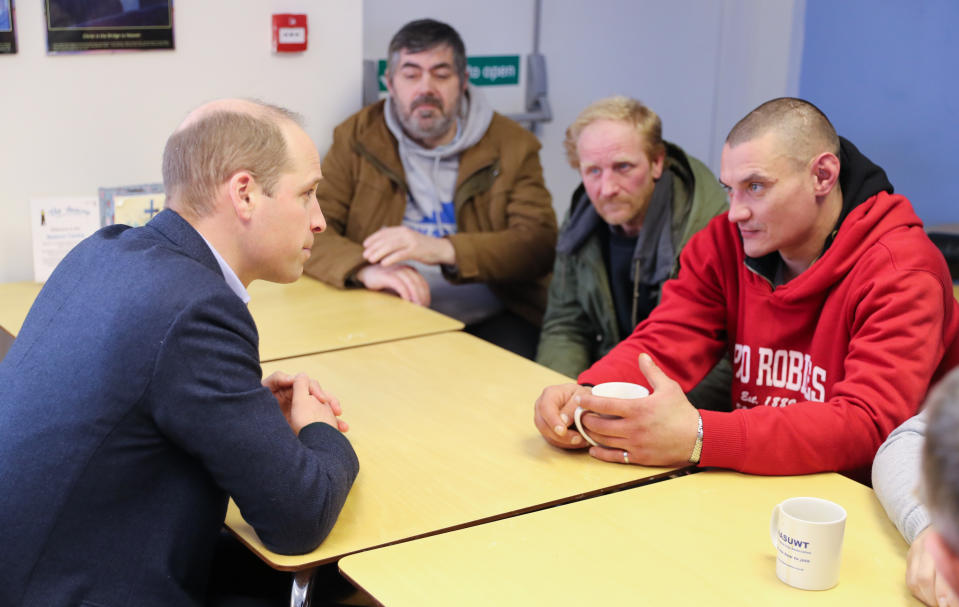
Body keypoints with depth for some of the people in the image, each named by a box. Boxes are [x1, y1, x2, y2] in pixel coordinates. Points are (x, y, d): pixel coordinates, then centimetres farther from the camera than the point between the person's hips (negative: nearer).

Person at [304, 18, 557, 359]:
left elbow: (540, 244, -5)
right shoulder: (357, 138, 8)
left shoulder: (512, 145, 6)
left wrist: (443, 249, -21)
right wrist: (366, 269, -23)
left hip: (490, 321, 0)